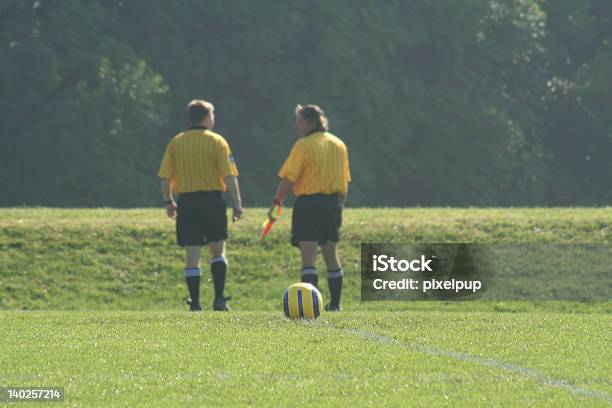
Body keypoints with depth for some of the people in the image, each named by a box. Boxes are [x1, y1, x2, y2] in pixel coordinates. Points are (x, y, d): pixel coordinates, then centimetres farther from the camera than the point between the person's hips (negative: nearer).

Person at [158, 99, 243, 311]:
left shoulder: (176, 143, 5)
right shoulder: (217, 142, -2)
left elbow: (165, 177, 3)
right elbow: (229, 176, -8)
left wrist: (168, 202, 15)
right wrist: (237, 203, -4)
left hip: (186, 201, 2)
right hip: (212, 199, -2)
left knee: (192, 255, 5)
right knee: (218, 251, 9)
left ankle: (195, 304, 3)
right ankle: (219, 298, -2)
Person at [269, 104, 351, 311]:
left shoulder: (304, 145, -9)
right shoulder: (338, 145, 12)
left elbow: (288, 178, -14)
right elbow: (345, 181, 15)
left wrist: (276, 202, -8)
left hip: (308, 203, -6)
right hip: (332, 203, 6)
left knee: (308, 255, -9)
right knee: (331, 254, 16)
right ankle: (335, 303, 19)